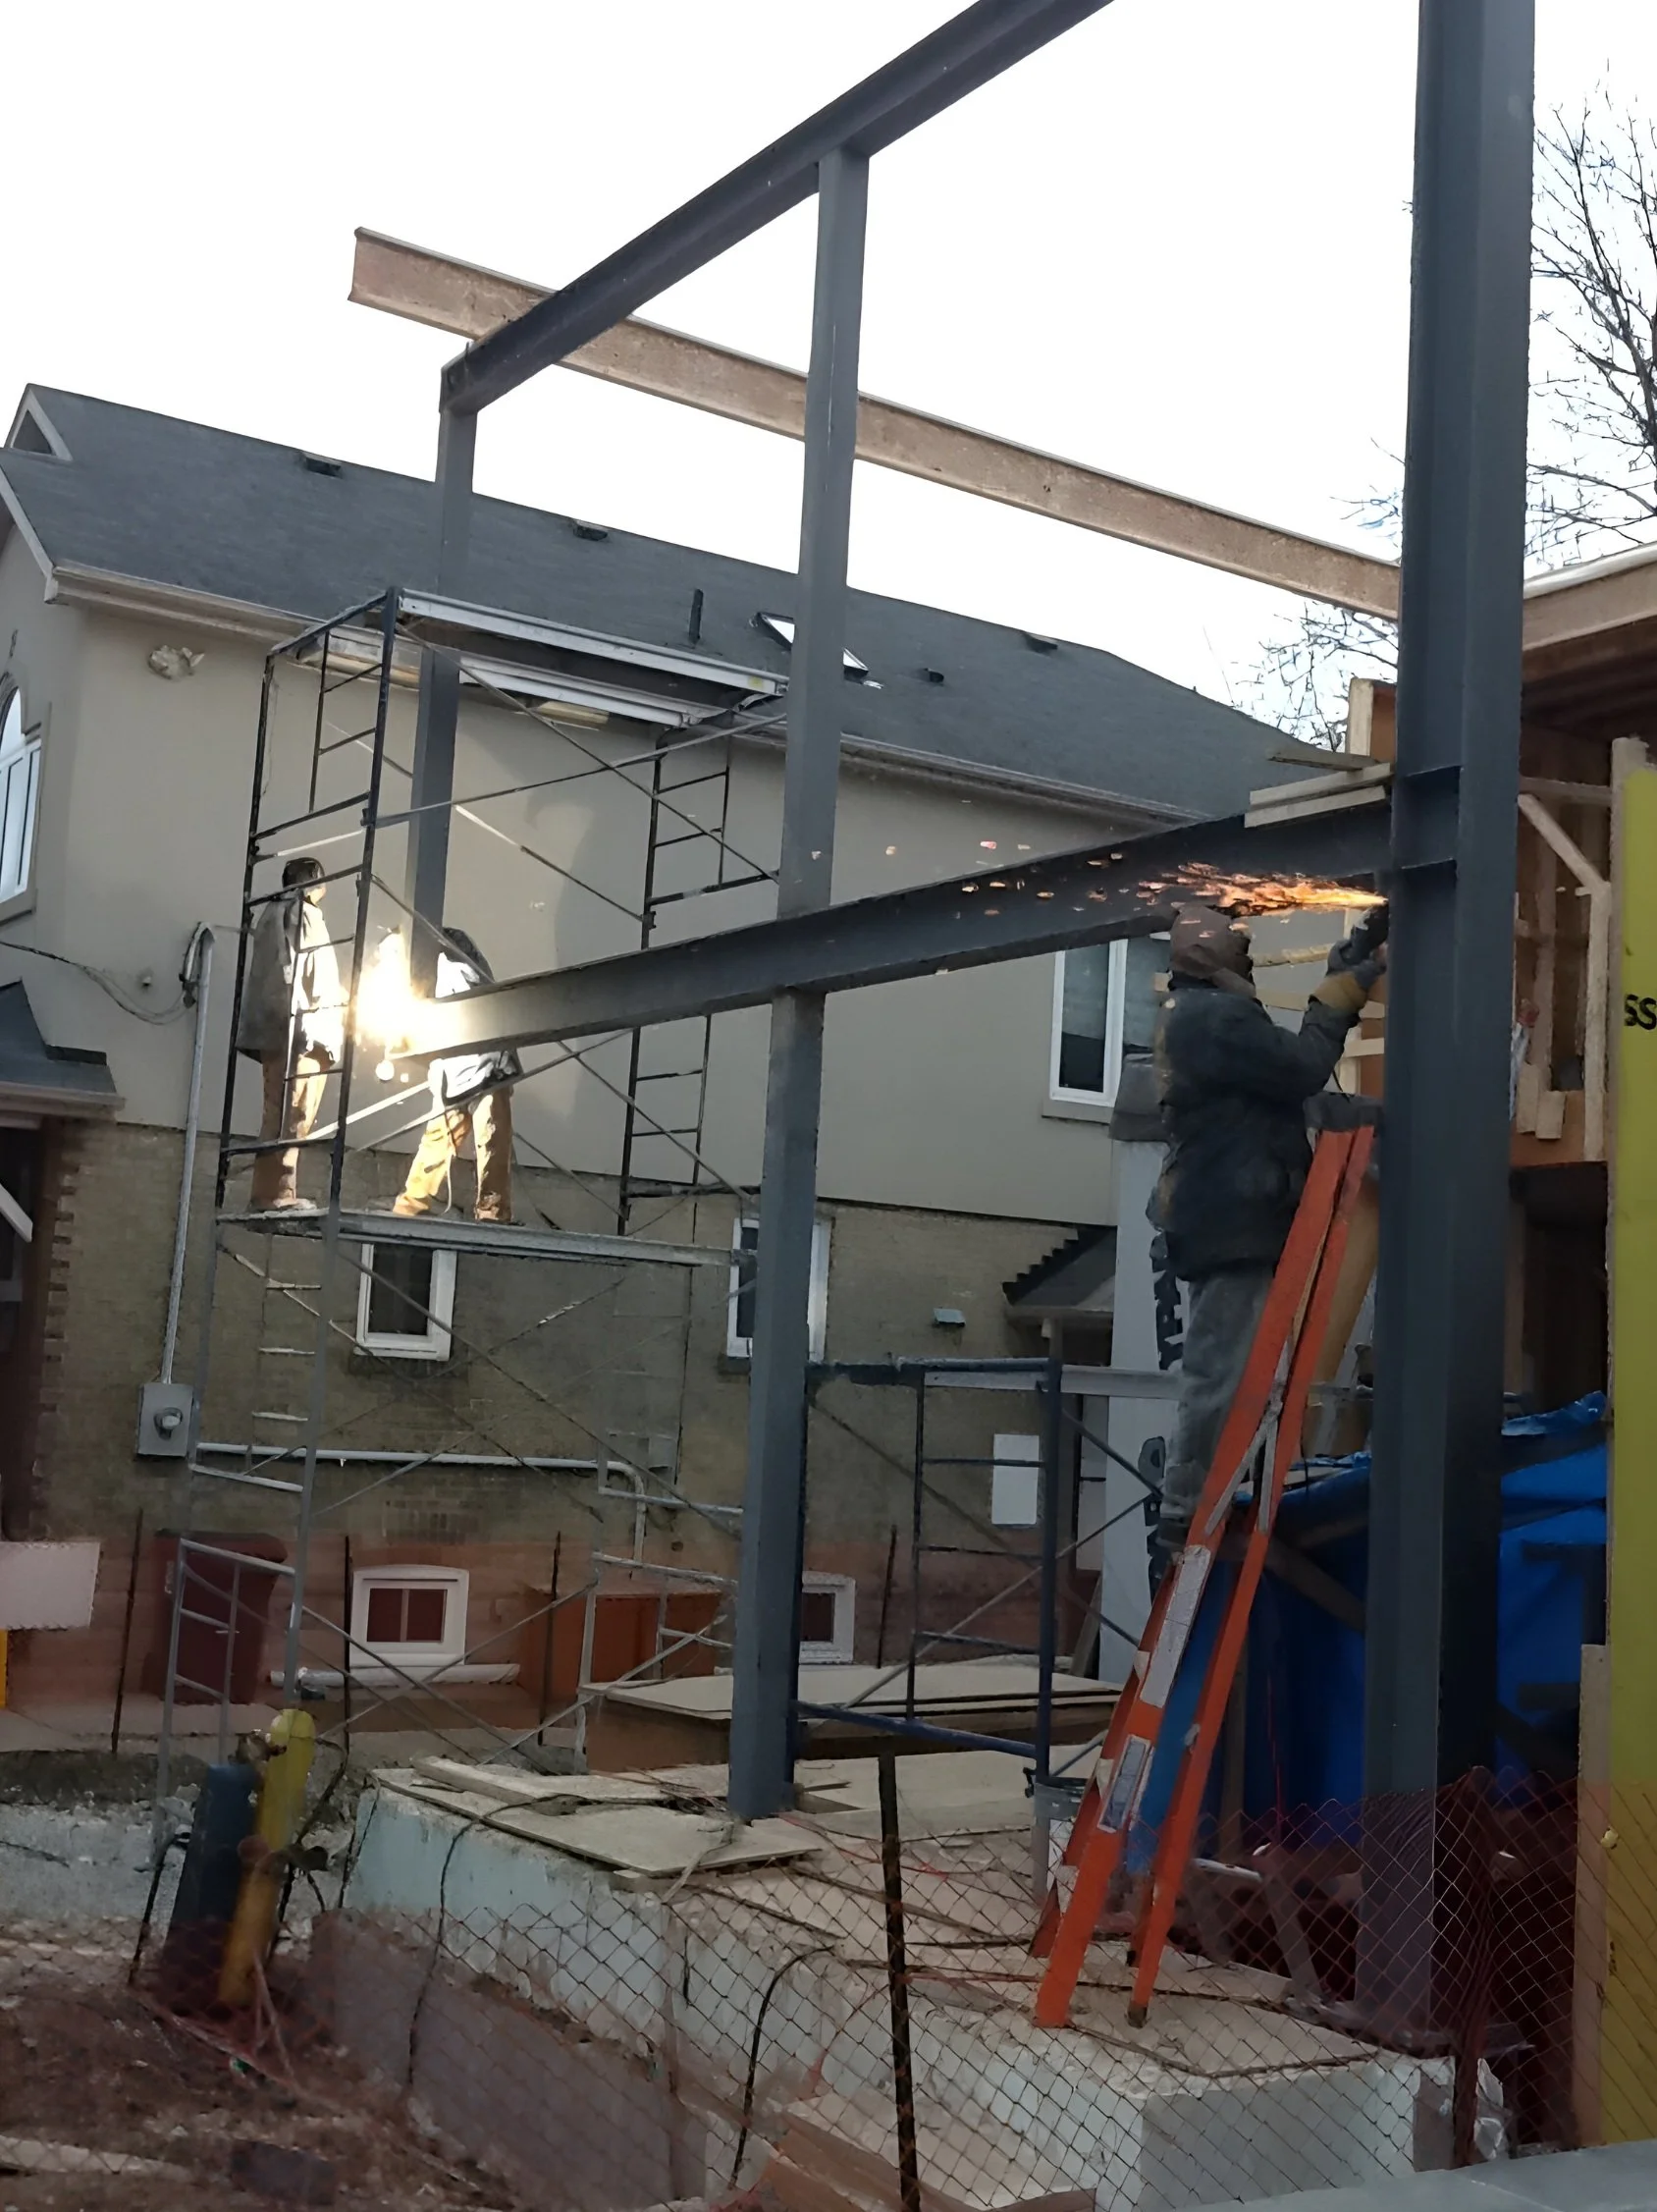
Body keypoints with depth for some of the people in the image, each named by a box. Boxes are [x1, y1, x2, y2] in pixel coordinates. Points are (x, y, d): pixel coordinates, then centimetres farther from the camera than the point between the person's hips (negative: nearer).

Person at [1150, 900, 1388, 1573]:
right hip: (1233, 1221, -11)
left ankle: (1186, 1516, 14)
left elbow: (1284, 1063, 19)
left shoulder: (1192, 1015, 21)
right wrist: (1347, 988, -2)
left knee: (1216, 1376, 11)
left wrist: (1345, 978, 18)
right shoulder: (1217, 1016, -12)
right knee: (1221, 1379, -10)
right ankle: (1183, 1524, -9)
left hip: (1220, 1219, 11)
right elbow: (1302, 1068, -16)